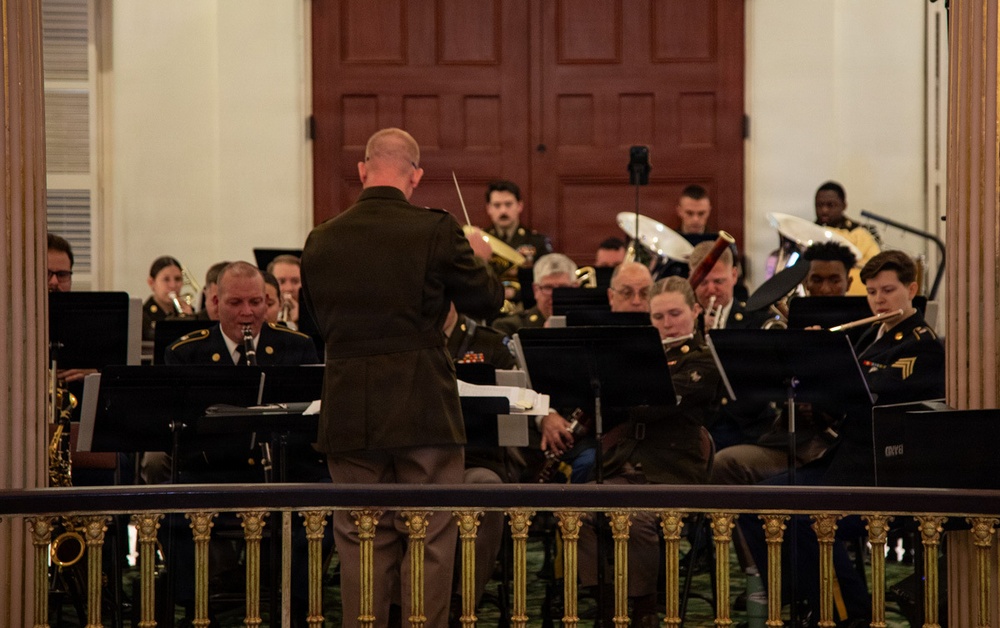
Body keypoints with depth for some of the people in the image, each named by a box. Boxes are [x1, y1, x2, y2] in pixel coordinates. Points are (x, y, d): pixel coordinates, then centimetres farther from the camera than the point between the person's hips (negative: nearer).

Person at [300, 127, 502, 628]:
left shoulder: (320, 242, 2)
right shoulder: (436, 231, -9)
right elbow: (486, 302, 2)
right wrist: (479, 258, 21)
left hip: (349, 417, 3)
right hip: (425, 413, -3)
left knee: (361, 546, 10)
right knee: (429, 543, 5)